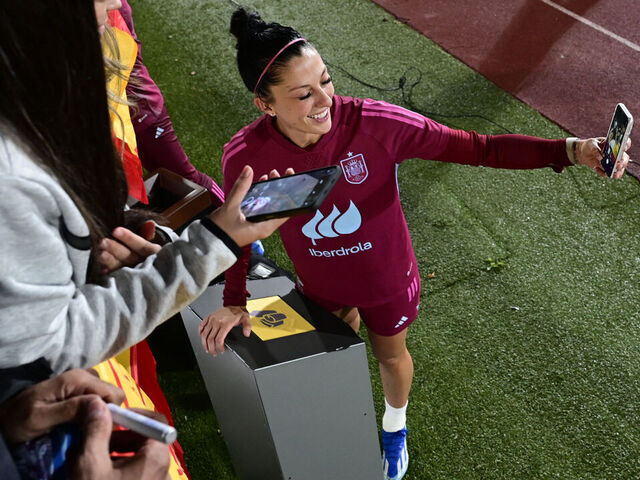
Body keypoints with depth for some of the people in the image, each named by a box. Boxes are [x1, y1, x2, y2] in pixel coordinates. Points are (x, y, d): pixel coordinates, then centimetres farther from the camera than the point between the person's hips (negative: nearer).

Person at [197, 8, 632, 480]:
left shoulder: (375, 123, -34)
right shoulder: (244, 157, -28)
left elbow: (476, 148, -28)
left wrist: (569, 151, -37)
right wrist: (235, 301, -3)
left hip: (386, 279, -1)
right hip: (320, 284, 1)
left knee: (391, 353, 27)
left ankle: (395, 427, 62)